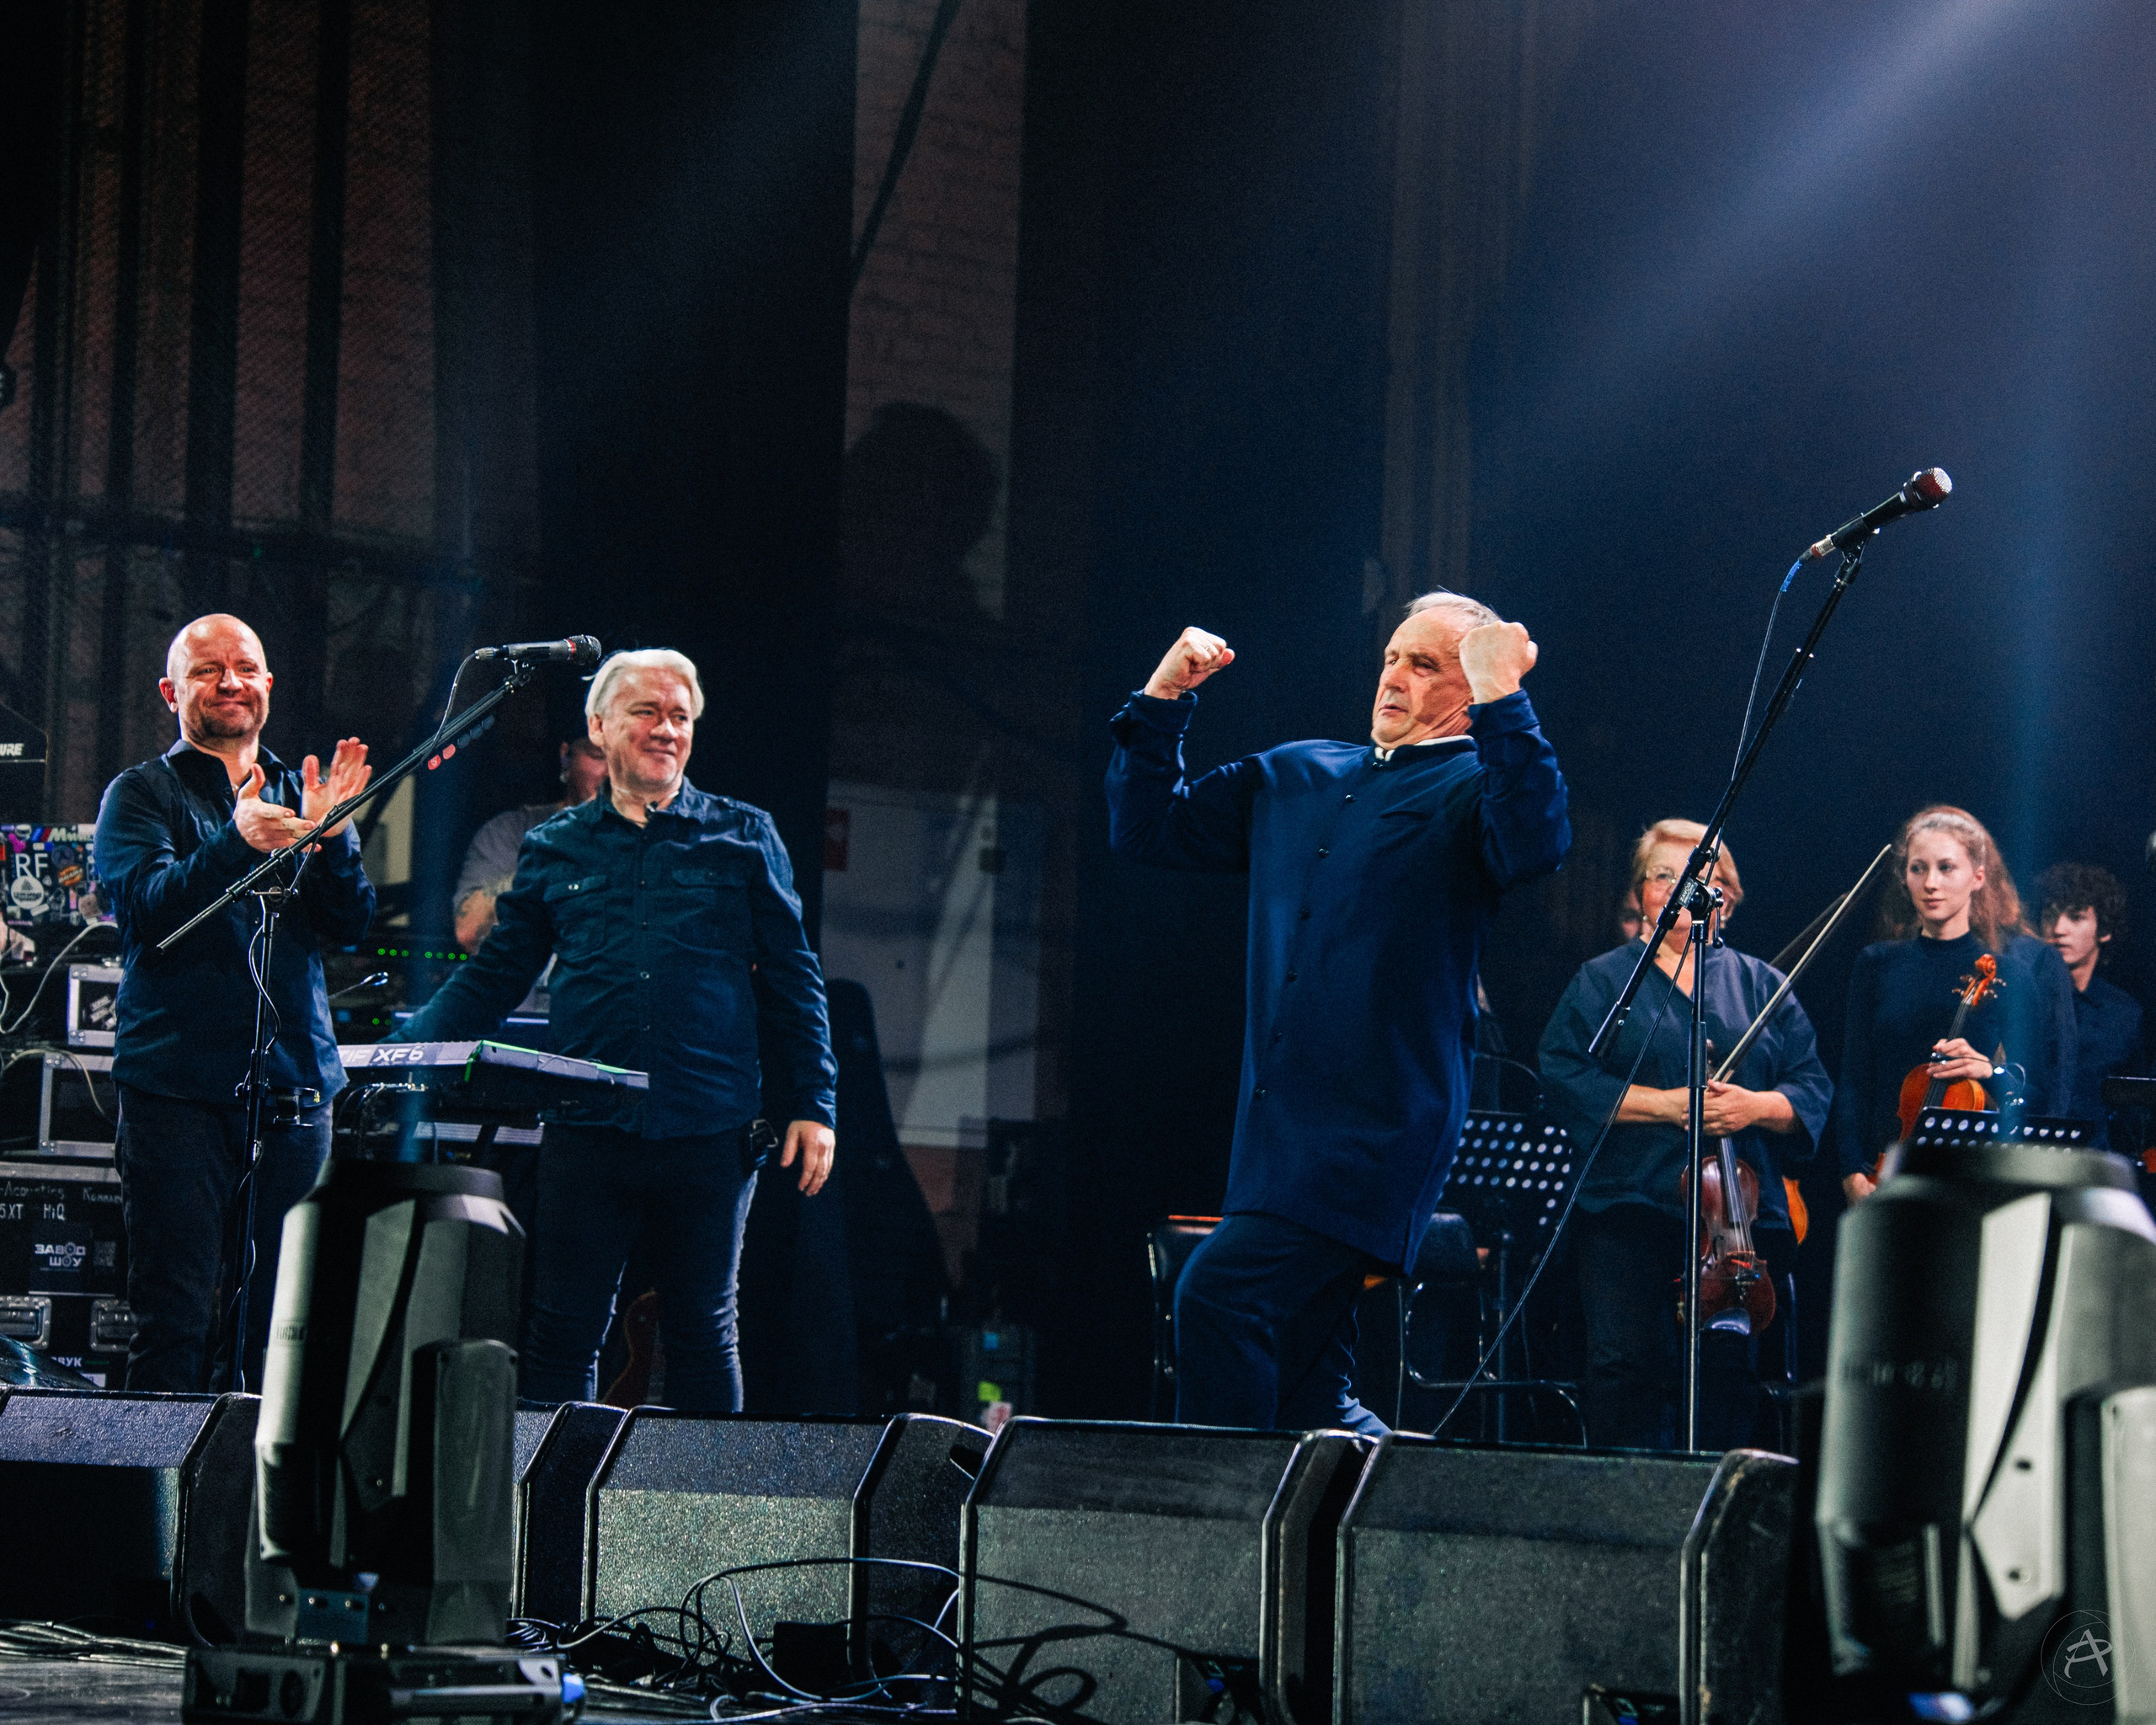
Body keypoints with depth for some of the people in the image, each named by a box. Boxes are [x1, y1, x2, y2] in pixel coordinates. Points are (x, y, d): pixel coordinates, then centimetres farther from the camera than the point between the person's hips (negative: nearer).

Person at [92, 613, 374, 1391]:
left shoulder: (302, 794, 16)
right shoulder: (141, 794, 5)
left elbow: (352, 924, 5)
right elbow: (147, 905, -13)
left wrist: (328, 836, -14)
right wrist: (236, 843, -29)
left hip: (294, 1088, 4)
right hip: (177, 1087, -4)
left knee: (287, 1317, 4)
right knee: (177, 1318, -7)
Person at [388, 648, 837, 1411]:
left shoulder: (744, 838, 8)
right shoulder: (553, 848, 11)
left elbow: (792, 980, 7)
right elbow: (492, 977, 13)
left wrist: (813, 1106, 1)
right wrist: (401, 1056, 0)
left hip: (709, 1133, -1)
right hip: (587, 1136, 1)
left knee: (703, 1333, 6)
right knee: (561, 1332, 1)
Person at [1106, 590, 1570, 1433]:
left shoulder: (1476, 785, 1)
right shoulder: (1293, 778, 21)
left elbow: (1536, 844, -22)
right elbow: (1146, 828, 25)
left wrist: (1500, 700, -27)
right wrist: (1161, 700, 14)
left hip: (1376, 1128, -7)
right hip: (1278, 1124, 8)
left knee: (1217, 1293, -21)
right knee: (1303, 1390, 8)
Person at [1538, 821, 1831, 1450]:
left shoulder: (1761, 985, 17)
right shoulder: (1602, 981, 12)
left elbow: (1813, 1090, 10)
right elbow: (1565, 1080, -1)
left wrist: (1757, 1106, -11)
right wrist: (1664, 1104, -11)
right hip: (1629, 1208, -2)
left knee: (1731, 1372, -3)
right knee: (1628, 1367, -10)